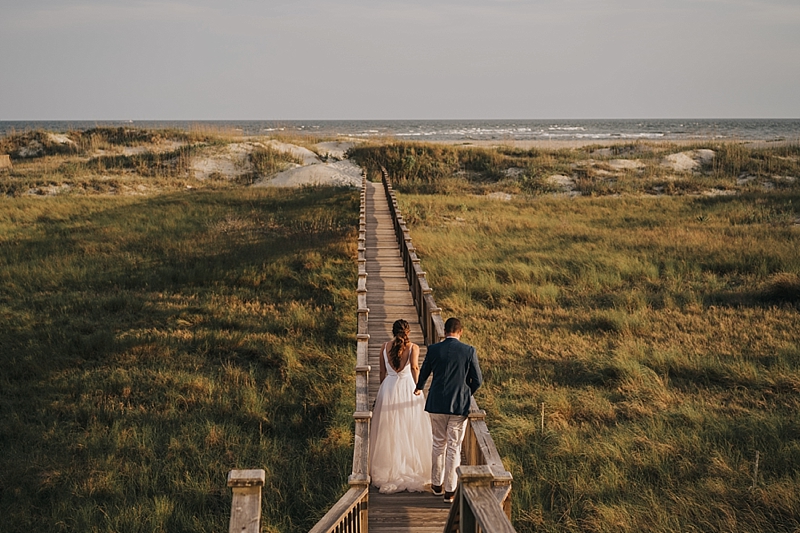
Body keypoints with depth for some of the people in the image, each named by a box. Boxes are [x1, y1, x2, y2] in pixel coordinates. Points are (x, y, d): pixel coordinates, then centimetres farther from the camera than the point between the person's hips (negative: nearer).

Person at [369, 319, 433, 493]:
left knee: (389, 431, 9)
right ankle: (412, 470, 9)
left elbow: (382, 373, 7)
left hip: (388, 388, 2)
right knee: (410, 430, 6)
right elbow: (414, 367, -21)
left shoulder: (384, 347, 3)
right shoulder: (413, 347, -5)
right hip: (407, 388, -2)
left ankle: (389, 470, 13)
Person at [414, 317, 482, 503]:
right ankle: (450, 491, 8)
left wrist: (419, 389, 32)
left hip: (437, 404, 1)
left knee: (438, 444, 16)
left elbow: (424, 373, 10)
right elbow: (477, 379, -3)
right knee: (454, 448, 5)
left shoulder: (433, 349, -4)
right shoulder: (469, 351, -7)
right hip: (460, 404, -1)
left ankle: (437, 484, 26)